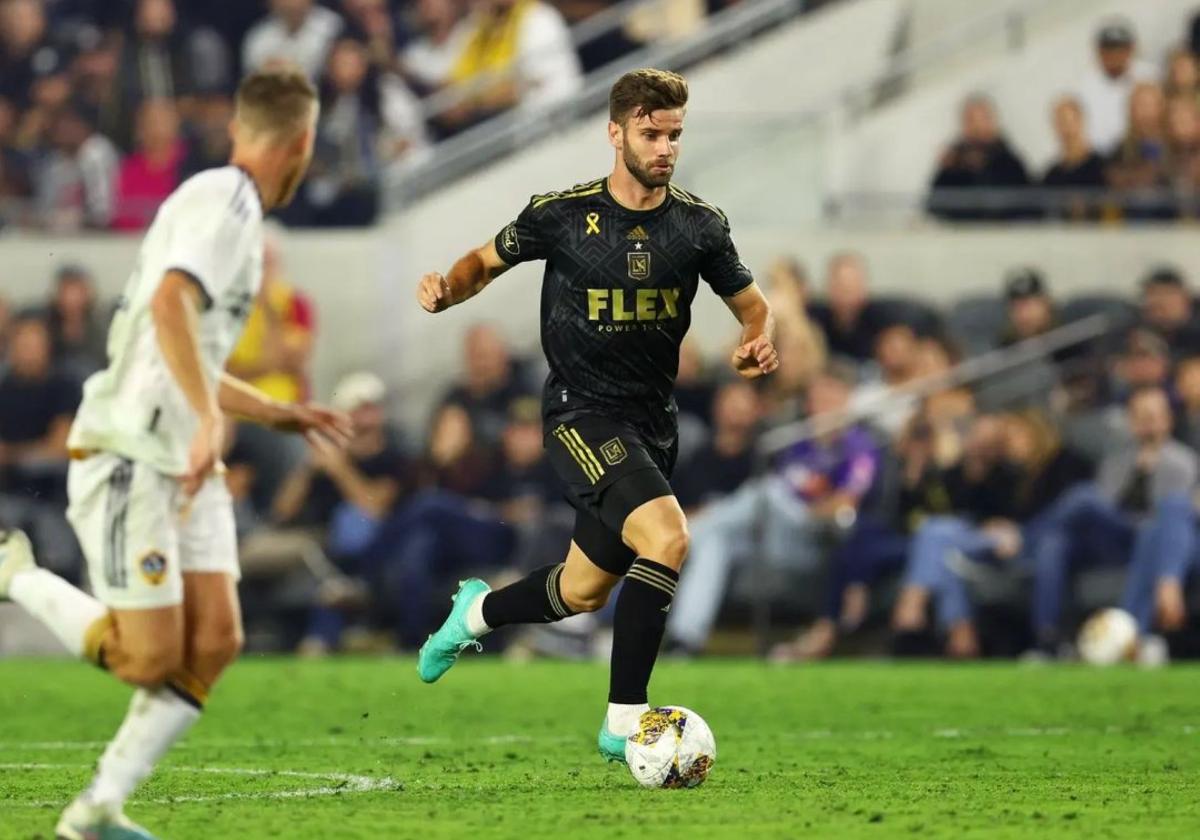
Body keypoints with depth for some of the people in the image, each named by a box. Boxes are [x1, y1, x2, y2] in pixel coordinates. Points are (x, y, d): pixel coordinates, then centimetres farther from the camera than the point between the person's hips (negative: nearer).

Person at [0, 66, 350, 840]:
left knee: (214, 639, -3)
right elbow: (169, 304, -28)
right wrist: (209, 419, -35)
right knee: (151, 655, -11)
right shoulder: (223, 200, -11)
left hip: (183, 458, 10)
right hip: (128, 455, -10)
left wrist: (282, 415, 32)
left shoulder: (230, 206, 20)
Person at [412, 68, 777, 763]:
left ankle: (478, 612, 48)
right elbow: (487, 262, 6)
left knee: (585, 593, 16)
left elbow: (751, 303, 11)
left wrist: (761, 340, -12)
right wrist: (446, 289, -15)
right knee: (668, 537, -28)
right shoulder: (562, 215, -9)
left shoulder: (700, 225, -1)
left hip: (653, 421, 5)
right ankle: (624, 720, -21)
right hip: (582, 413, -5)